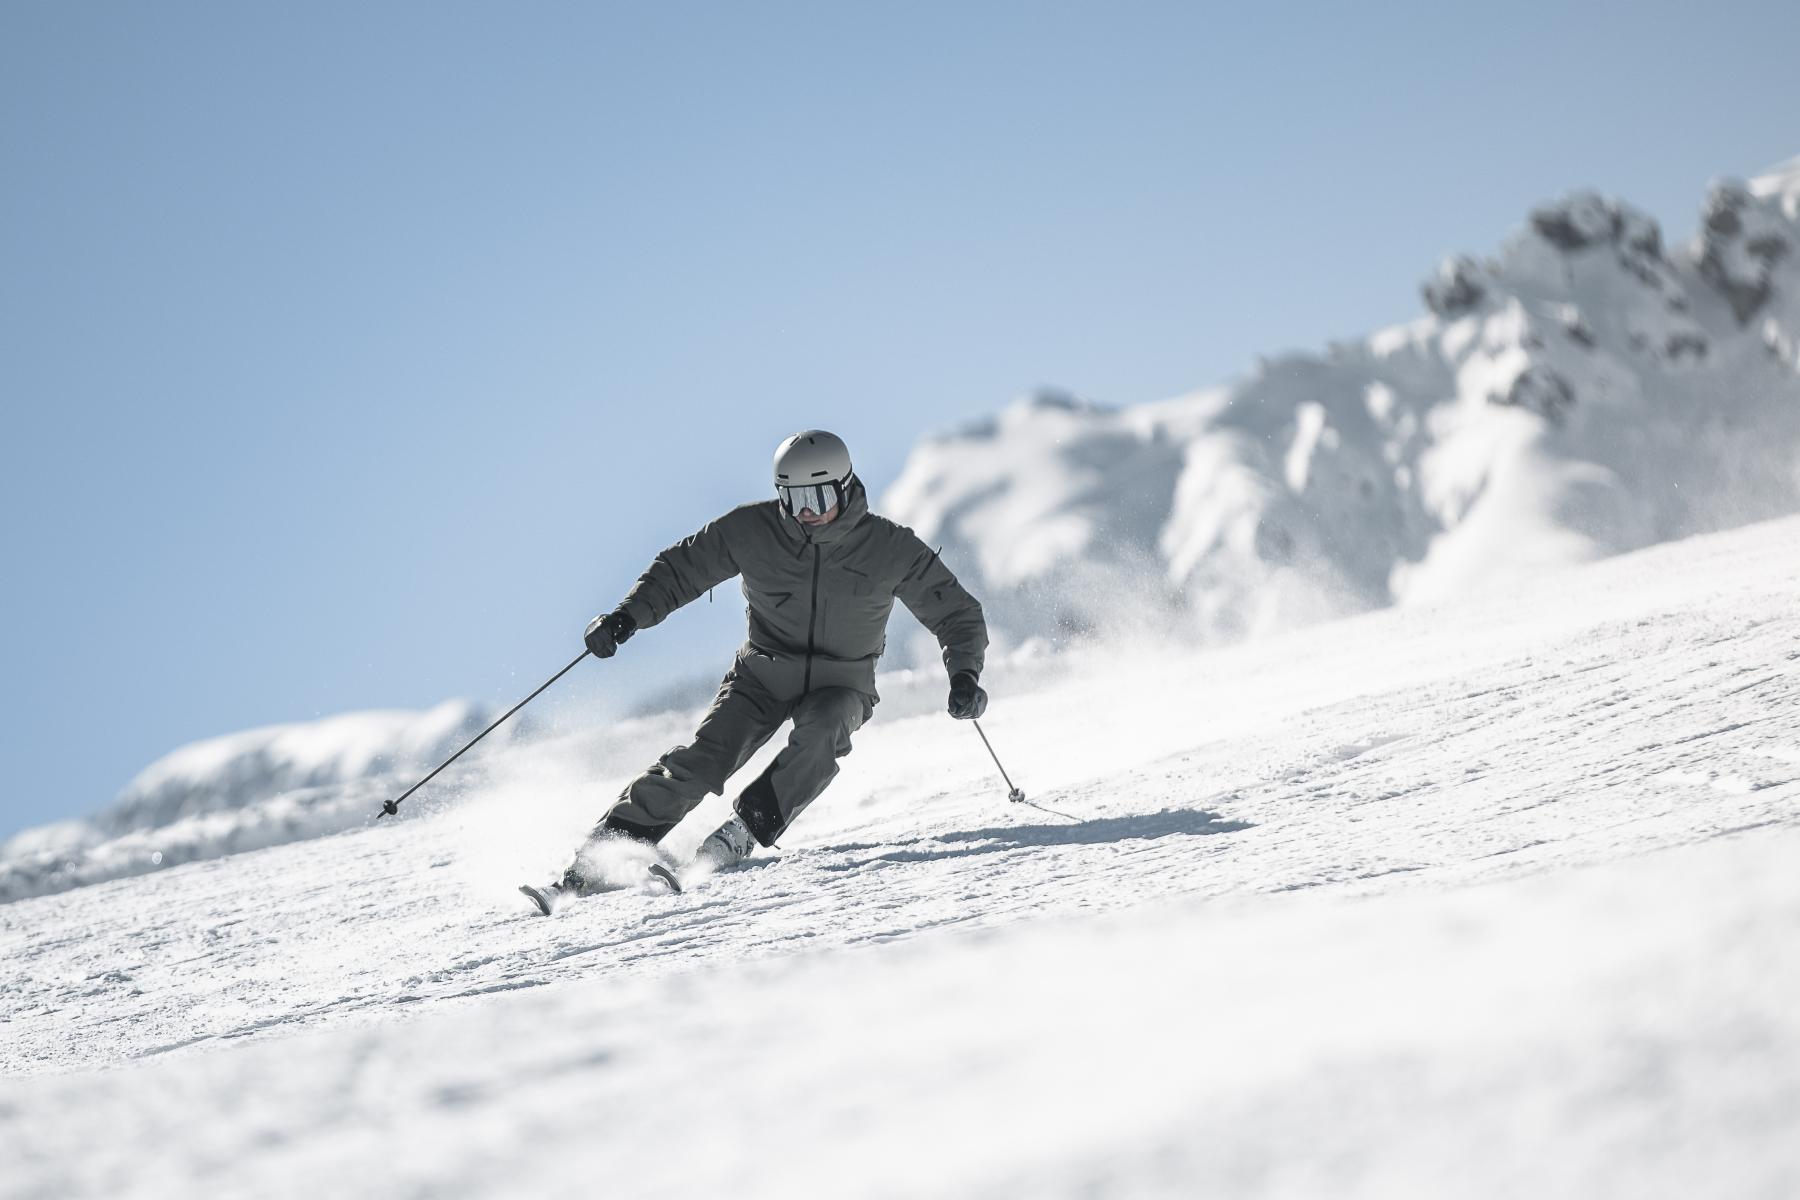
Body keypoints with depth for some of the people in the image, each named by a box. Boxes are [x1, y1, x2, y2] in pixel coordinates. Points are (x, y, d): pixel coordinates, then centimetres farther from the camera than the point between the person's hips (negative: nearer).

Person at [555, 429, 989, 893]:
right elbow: (681, 568, 0)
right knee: (702, 760, -19)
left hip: (841, 684, 0)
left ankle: (745, 829, -24)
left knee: (820, 733, -34)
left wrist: (964, 676, -21)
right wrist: (627, 616, -15)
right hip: (764, 672, 0)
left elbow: (957, 613, -4)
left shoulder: (892, 549, -12)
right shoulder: (752, 530, -11)